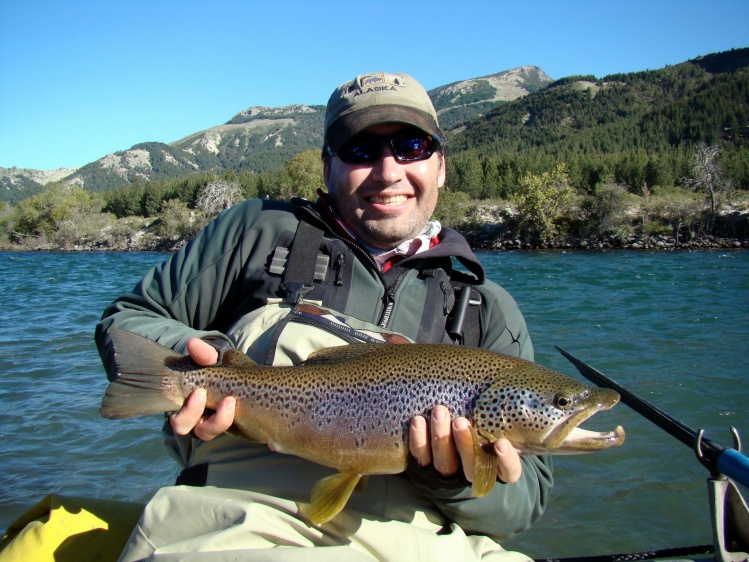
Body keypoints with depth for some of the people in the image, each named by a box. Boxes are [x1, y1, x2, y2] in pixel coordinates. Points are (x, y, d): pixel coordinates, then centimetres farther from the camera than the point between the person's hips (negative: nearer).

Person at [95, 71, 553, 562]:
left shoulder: (490, 311, 11)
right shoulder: (259, 231, 9)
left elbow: (528, 497, 10)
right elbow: (127, 320, 15)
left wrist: (457, 480, -13)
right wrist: (197, 363, -7)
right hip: (244, 517, -1)